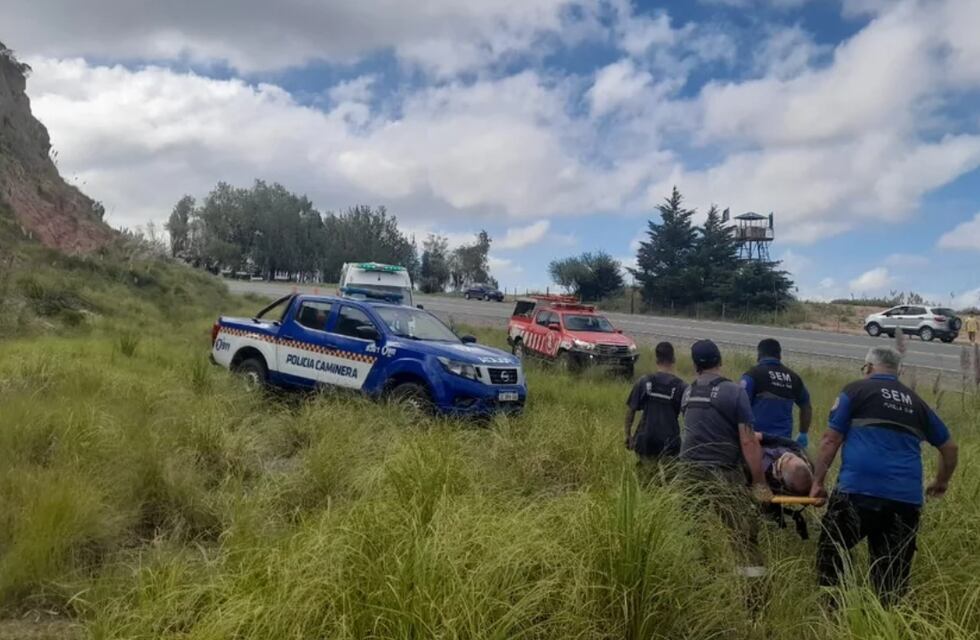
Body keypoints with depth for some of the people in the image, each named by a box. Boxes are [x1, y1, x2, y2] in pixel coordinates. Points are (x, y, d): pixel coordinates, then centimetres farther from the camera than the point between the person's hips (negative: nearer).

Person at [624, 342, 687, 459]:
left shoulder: (644, 382, -2)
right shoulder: (681, 387, -4)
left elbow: (630, 410, 0)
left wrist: (628, 435, 9)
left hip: (645, 442, 2)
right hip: (670, 444, -1)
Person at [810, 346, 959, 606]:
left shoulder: (856, 390, 6)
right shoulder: (916, 402, 20)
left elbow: (831, 440, 0)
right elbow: (950, 447, 28)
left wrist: (817, 482, 7)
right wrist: (941, 482, 43)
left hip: (858, 491, -4)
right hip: (906, 498, 5)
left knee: (830, 557, 8)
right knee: (892, 574, 11)